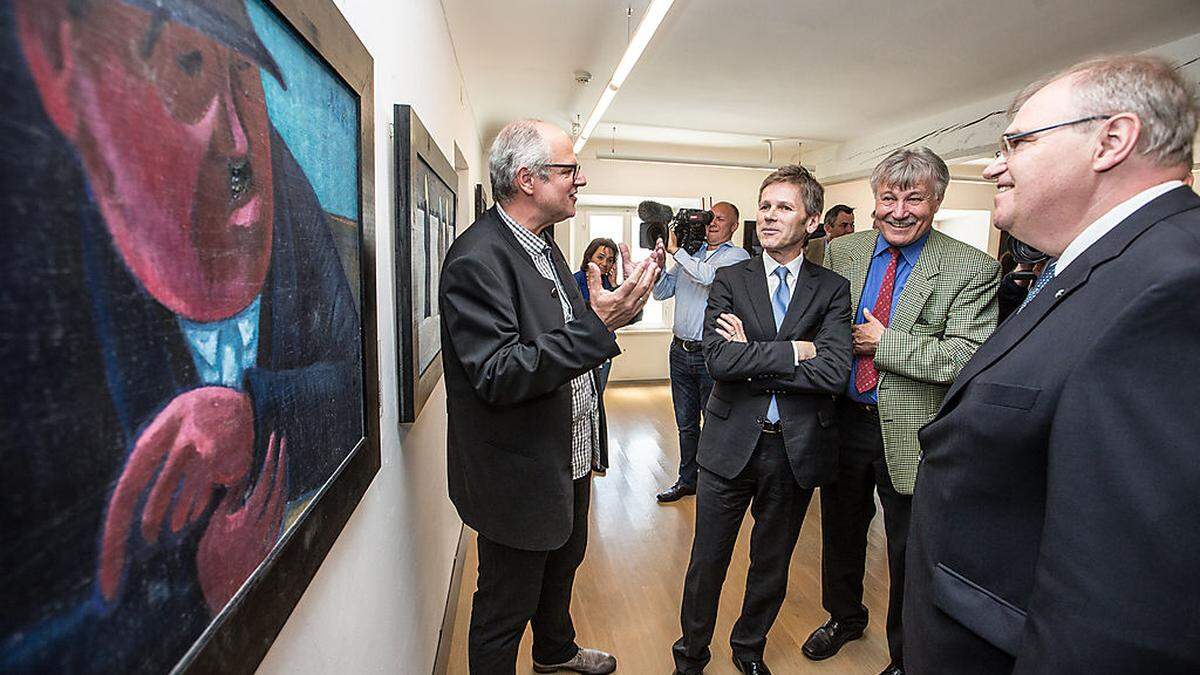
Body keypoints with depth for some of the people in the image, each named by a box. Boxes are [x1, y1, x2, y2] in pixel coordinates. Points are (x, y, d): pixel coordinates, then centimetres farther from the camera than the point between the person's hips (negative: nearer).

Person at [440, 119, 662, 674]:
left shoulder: (543, 245, 7)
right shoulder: (477, 258, -24)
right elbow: (497, 376, -30)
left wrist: (621, 302, -3)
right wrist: (597, 325, -35)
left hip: (568, 458, 10)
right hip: (520, 476, -10)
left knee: (561, 568, 32)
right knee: (504, 609, 14)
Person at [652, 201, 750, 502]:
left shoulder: (737, 256, -3)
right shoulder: (689, 253, 14)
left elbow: (709, 276, -23)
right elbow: (661, 292, 12)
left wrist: (675, 250, -15)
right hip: (680, 350, 6)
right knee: (686, 423, 16)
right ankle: (687, 480, 31)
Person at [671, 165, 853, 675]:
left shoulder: (832, 289, -1)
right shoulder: (729, 280, -2)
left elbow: (834, 372, -17)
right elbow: (719, 359, -17)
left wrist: (752, 358, -16)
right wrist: (792, 351, -17)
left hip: (797, 449, 1)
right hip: (731, 444, 0)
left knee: (772, 564, 21)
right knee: (707, 562, 13)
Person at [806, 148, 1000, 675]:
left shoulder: (974, 270, -11)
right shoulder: (841, 252, 1)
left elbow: (966, 357, -20)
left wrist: (882, 343, -19)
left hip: (911, 434, -3)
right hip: (845, 420, 4)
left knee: (908, 554, 16)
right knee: (841, 532, 23)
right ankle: (845, 617, 51)